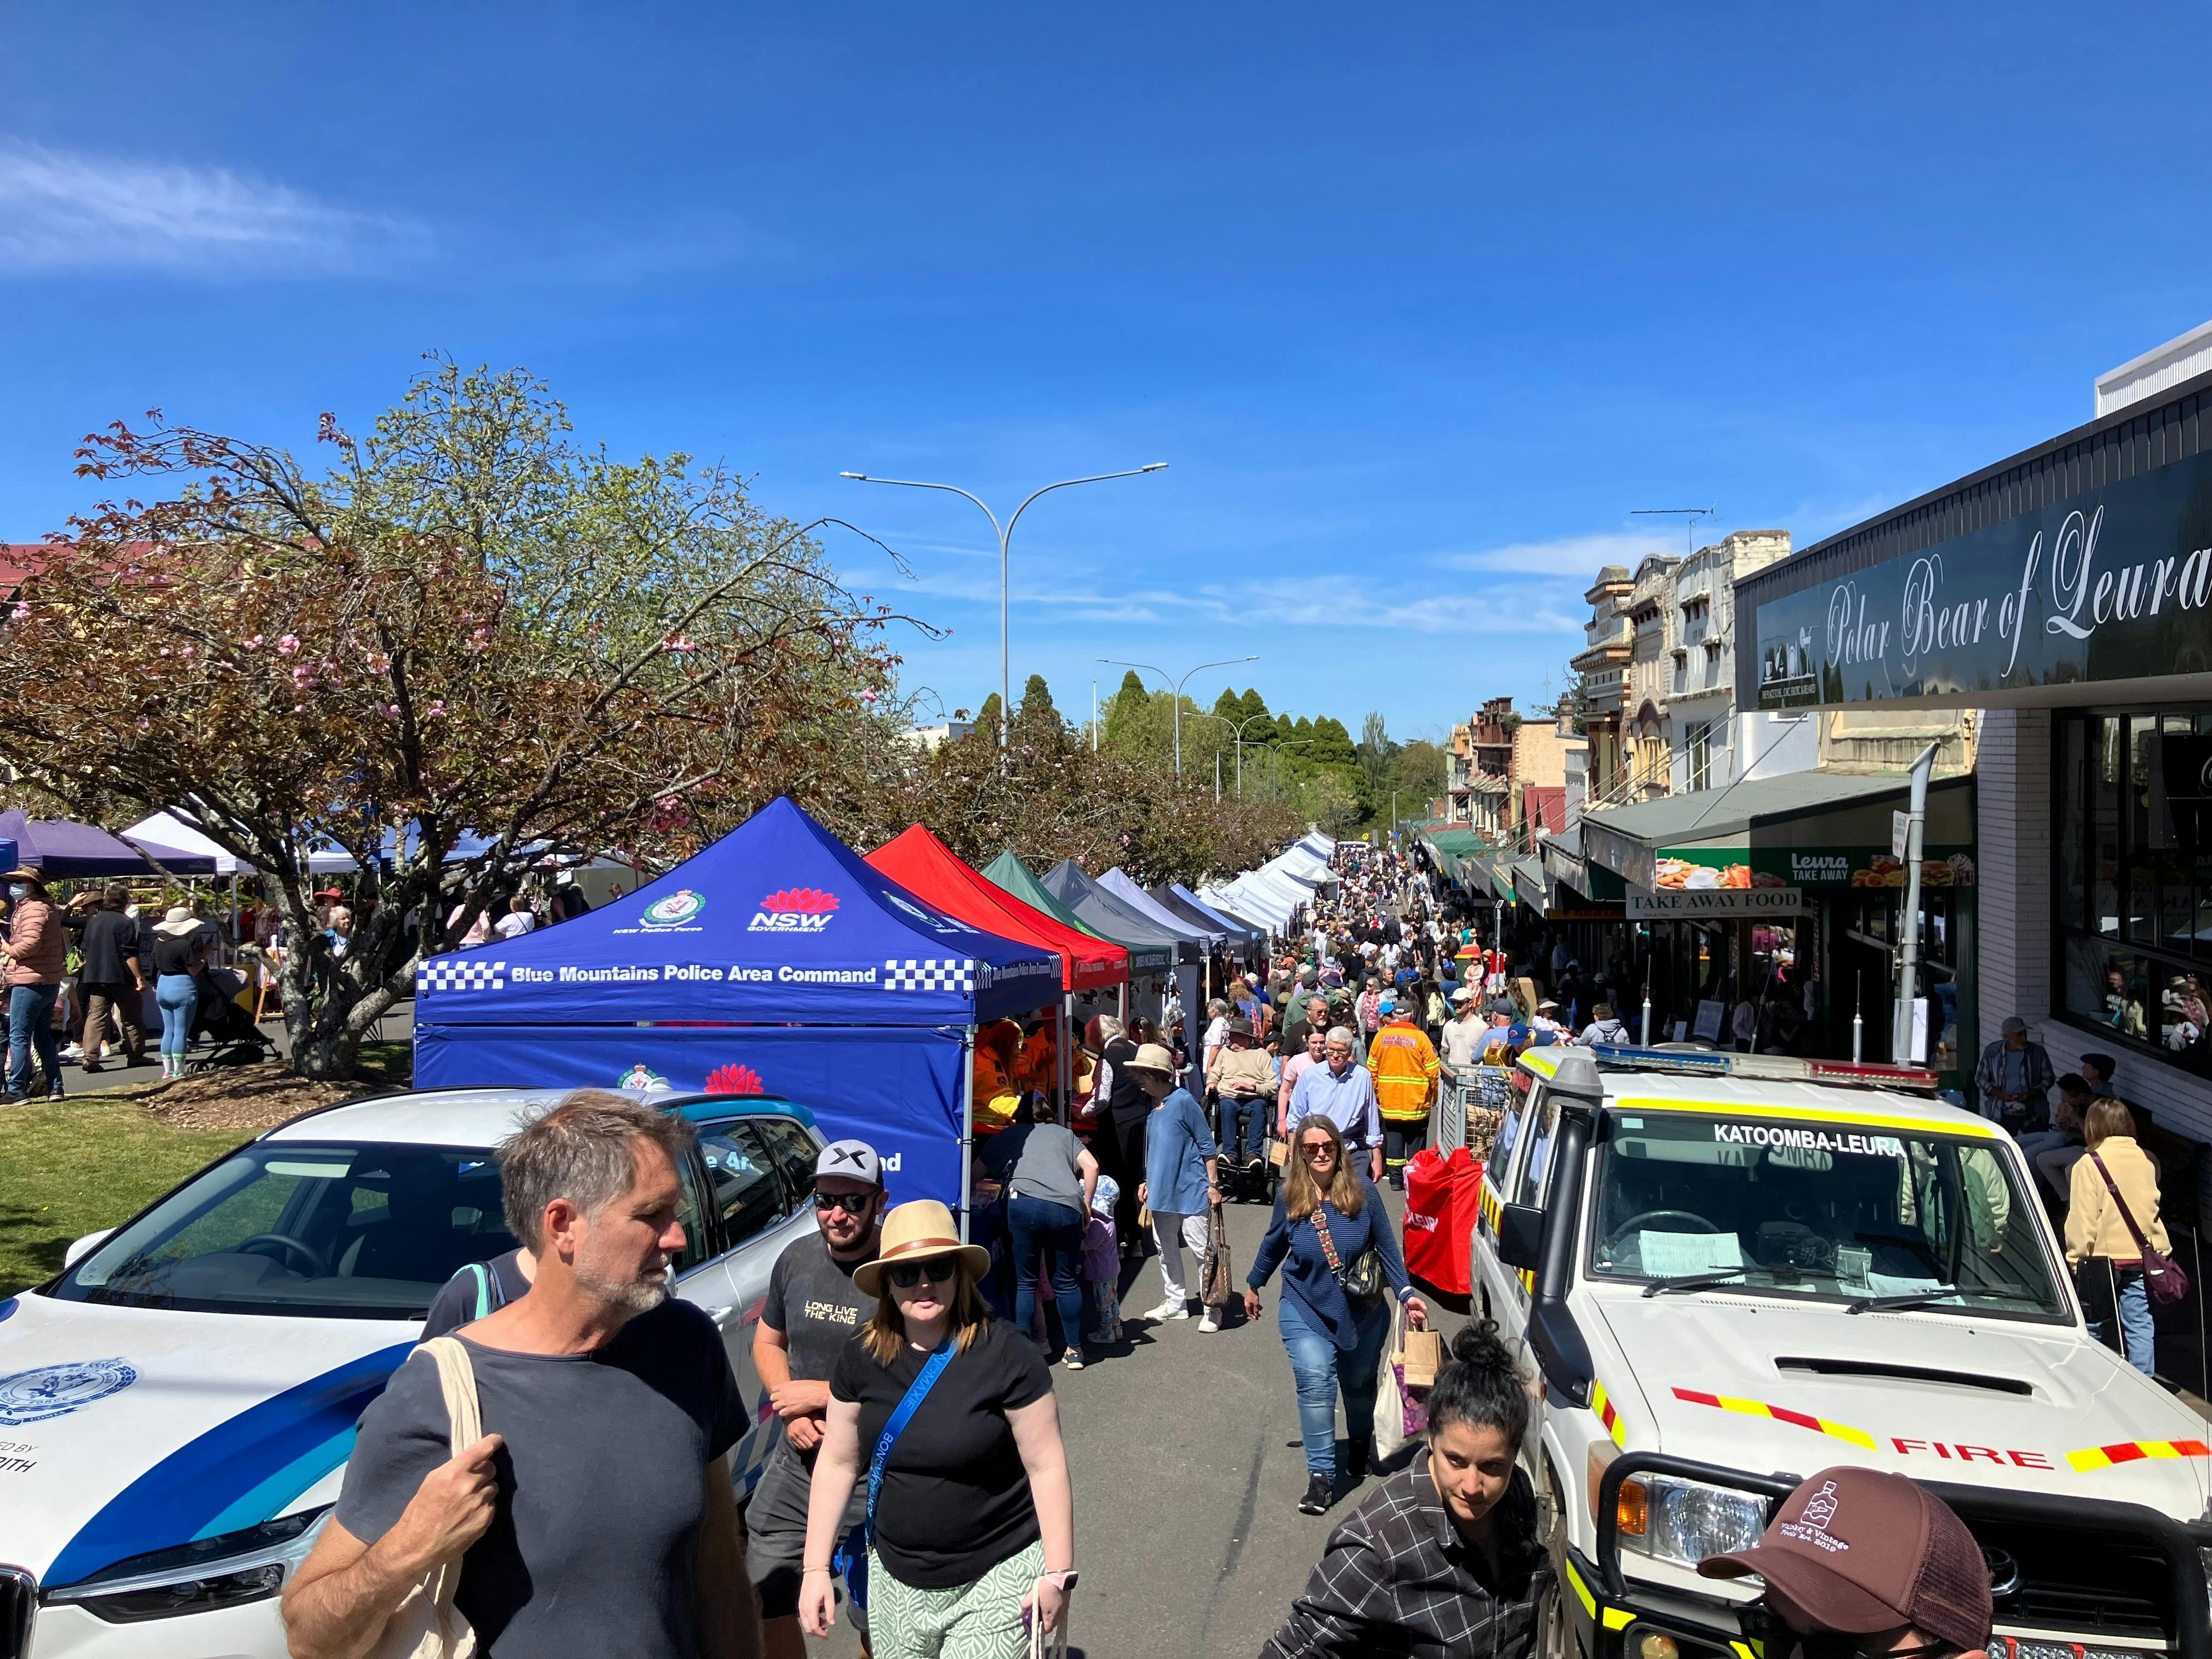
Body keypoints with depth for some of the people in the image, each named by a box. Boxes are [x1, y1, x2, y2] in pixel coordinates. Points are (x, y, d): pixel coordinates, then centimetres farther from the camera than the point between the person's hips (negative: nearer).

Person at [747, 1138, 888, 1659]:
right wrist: (793, 1413, -3)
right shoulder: (796, 1258, 1)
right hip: (797, 1461, 5)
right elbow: (767, 1341, 14)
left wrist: (820, 1393, -15)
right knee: (764, 1599, 14)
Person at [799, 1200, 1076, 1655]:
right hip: (894, 1579, 5)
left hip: (999, 1577, -4)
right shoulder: (861, 1358, -4)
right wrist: (816, 1568, 3)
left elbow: (1046, 1467, -13)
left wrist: (1058, 1574, -11)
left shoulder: (1007, 1354, -17)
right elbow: (837, 1463, 4)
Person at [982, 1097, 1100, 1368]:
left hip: (1024, 1203, -1)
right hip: (1067, 1207, 1)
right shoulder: (1065, 1134, 29)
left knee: (1025, 1282, 9)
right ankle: (1074, 1350, 19)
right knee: (1067, 1282, 14)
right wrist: (1086, 1206, 19)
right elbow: (1092, 1166, 14)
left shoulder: (1009, 1134, 27)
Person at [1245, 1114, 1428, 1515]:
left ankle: (1360, 1447, 48)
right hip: (1305, 1309, -1)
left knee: (1359, 1385, 19)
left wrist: (1406, 1293, -17)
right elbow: (1274, 1244, 6)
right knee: (1315, 1385, -18)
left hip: (1362, 1312, 1)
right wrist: (1253, 1285, 18)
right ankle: (1321, 1475, -7)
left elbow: (1387, 1246, -8)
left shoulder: (1363, 1191, -15)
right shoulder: (1289, 1196, -11)